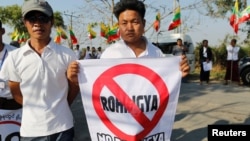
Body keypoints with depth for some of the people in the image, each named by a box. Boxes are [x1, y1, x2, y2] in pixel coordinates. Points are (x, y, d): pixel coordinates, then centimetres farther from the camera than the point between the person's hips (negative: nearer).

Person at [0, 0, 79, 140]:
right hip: (30, 130, 1)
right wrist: (35, 108, 5)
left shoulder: (67, 54, -7)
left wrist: (59, 107, 4)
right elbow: (16, 93, 7)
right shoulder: (14, 57, -4)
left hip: (62, 127, -1)